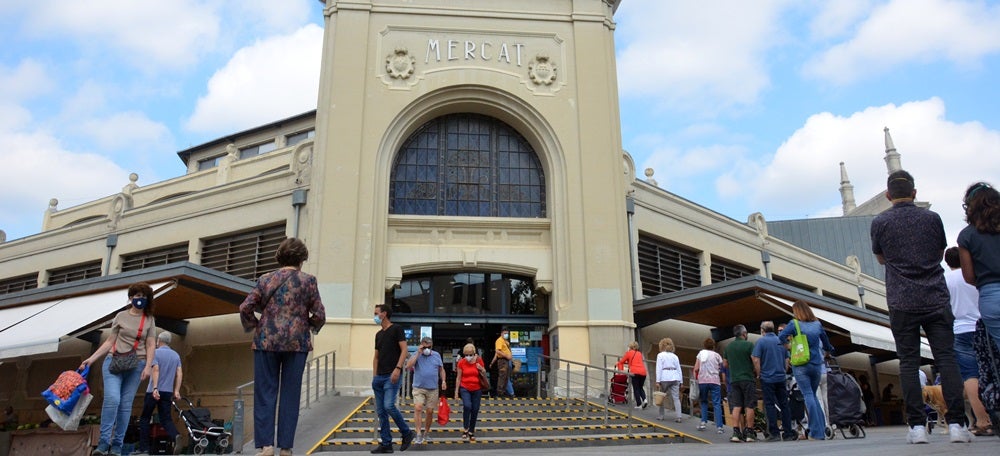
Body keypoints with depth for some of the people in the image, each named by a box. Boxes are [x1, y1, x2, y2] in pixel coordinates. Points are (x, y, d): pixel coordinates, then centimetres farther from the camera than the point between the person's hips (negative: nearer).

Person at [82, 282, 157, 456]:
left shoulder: (149, 320, 8)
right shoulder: (121, 316, 7)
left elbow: (151, 345, 5)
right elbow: (110, 341, 9)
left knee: (126, 404, 0)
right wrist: (91, 358, 2)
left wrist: (148, 366, -6)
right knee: (112, 399, -19)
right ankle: (103, 442, -12)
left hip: (136, 366, 1)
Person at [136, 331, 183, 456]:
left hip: (153, 391, -4)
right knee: (166, 419, 2)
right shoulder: (176, 355, 13)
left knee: (144, 418, 9)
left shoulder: (155, 352, -2)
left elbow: (156, 370, -16)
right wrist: (176, 390, 5)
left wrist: (155, 388, -23)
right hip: (168, 392, 4)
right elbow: (179, 374, 6)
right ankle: (175, 436, -27)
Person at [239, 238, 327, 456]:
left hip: (266, 341, 1)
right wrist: (310, 326, 17)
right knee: (290, 395, 5)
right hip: (297, 343, -1)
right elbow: (319, 315, -3)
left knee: (265, 393, 6)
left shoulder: (266, 279, 5)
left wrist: (254, 326, 16)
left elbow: (245, 308, -1)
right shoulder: (308, 281, 0)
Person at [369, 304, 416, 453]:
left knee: (389, 406, -19)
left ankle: (407, 433, 0)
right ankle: (386, 444, 11)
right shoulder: (378, 334, 18)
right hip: (379, 377, 8)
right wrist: (374, 376, 12)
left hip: (392, 376, -8)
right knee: (380, 411, 5)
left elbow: (404, 350, -10)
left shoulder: (396, 329, -2)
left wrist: (397, 368, -21)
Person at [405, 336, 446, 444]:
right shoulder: (416, 355, 1)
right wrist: (418, 353, -15)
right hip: (418, 388, -2)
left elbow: (441, 369, 16)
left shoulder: (436, 355, 9)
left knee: (430, 411, 6)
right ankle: (419, 434, -16)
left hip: (432, 389, 3)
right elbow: (408, 366, -15)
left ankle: (426, 433, 23)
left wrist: (443, 381, 4)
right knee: (418, 408, -18)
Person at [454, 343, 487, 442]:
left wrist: (481, 369, -14)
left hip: (477, 389, 2)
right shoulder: (461, 362, -7)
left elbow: (484, 374, 8)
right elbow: (459, 378, 0)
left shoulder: (479, 360, -4)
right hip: (465, 389, -2)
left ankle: (471, 431, 22)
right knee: (467, 406, -24)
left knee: (475, 410, 5)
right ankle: (465, 429, -8)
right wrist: (456, 391, 0)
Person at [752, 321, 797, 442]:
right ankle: (788, 433, 11)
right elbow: (787, 360, 15)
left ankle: (774, 434, -2)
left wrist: (758, 373, -2)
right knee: (784, 405, 9)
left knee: (770, 405, -1)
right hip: (781, 378, 5)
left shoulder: (761, 341, -6)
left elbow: (756, 359, -13)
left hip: (767, 378, -5)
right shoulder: (781, 341, 10)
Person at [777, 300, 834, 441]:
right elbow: (826, 343, 20)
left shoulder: (794, 324, -5)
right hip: (816, 365, 4)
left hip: (800, 365, -4)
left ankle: (817, 432, -5)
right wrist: (830, 349, 40)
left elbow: (780, 338, -15)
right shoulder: (817, 324, 8)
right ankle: (822, 427, 10)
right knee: (813, 395, 16)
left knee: (808, 395, -2)